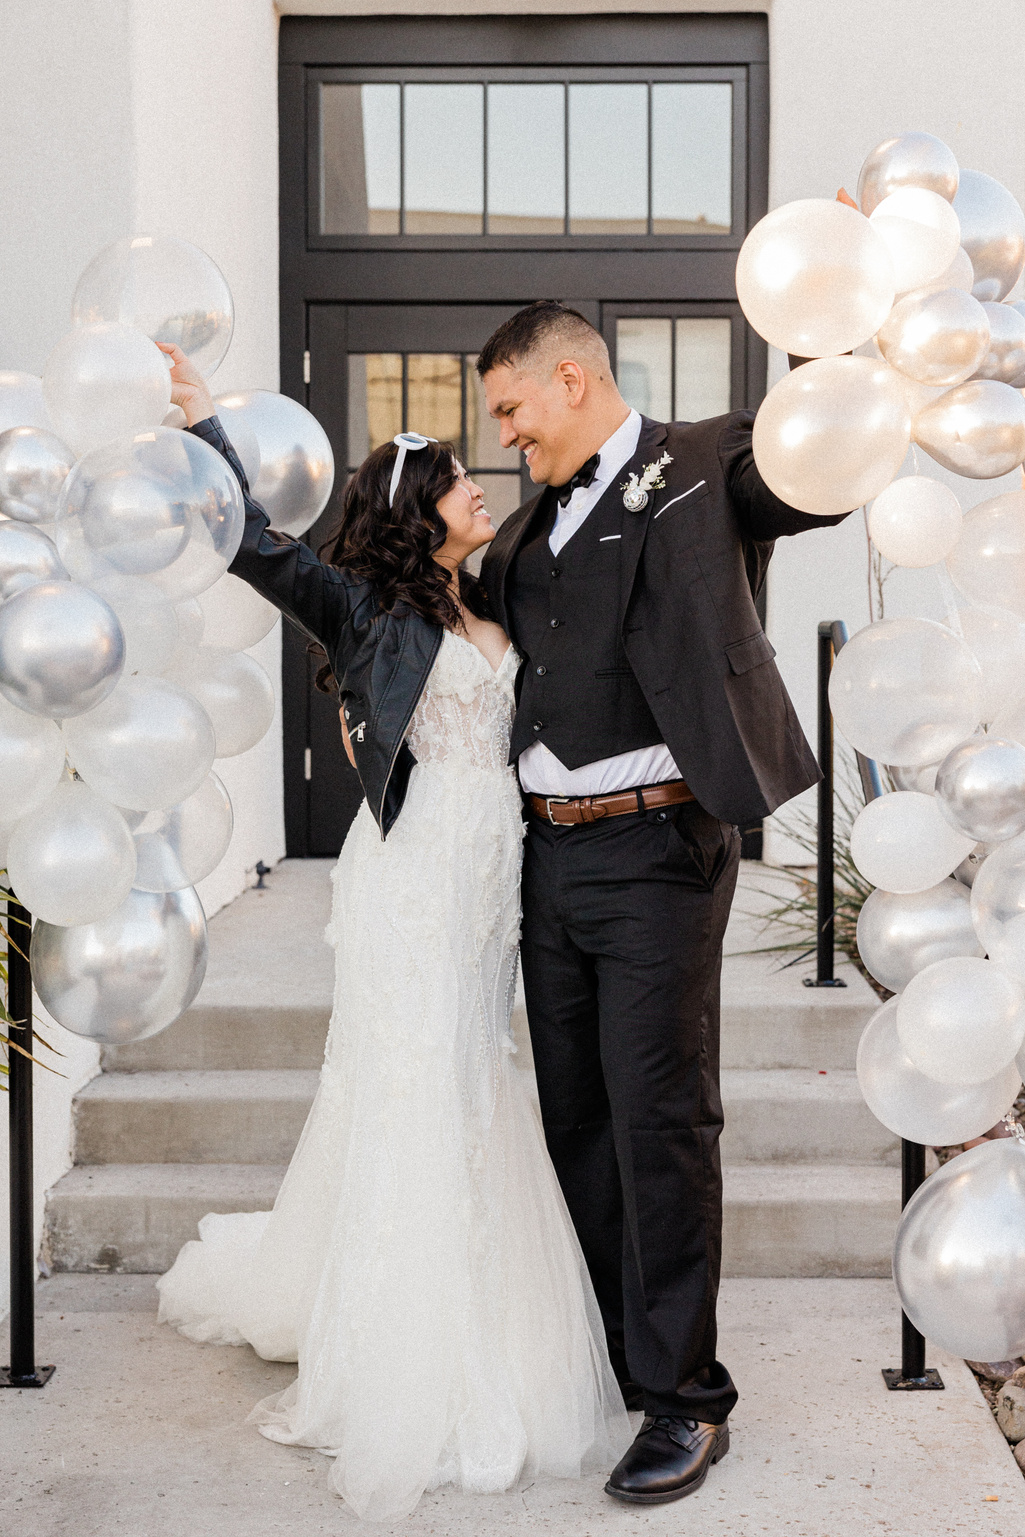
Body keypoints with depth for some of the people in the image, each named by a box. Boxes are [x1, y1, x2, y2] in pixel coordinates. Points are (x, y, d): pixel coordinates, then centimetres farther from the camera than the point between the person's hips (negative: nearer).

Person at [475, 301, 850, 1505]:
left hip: (657, 851, -7)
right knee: (574, 1121, 13)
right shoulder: (532, 526, 18)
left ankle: (686, 1400, 7)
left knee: (659, 1122, -5)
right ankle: (608, 1361, 27)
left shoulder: (706, 472, -2)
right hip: (550, 853, 7)